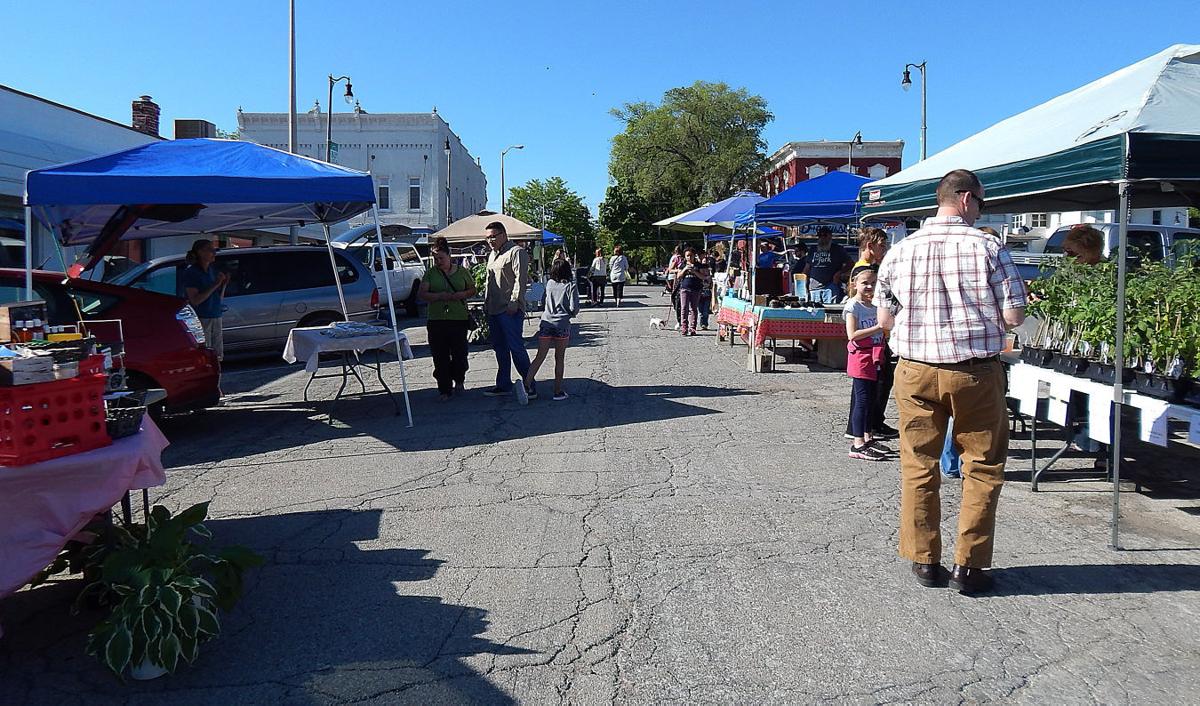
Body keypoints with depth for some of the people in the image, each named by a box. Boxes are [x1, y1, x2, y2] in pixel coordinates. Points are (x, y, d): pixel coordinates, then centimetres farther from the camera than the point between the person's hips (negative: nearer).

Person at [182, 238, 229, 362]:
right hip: (200, 319, -7)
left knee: (218, 356, 11)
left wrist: (224, 284, -1)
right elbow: (195, 300, -17)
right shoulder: (191, 273, -9)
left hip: (216, 318, 7)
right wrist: (215, 285, -19)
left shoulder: (214, 270, 11)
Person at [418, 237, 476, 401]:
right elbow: (421, 294, 2)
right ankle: (444, 389, 10)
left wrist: (462, 295, -7)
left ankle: (459, 380, 26)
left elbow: (472, 290, 15)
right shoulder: (430, 273, 8)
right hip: (436, 321, 1)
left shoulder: (462, 272, 9)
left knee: (459, 353, -3)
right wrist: (439, 296, -14)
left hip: (459, 319, 0)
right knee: (440, 357, 0)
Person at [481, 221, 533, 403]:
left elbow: (520, 279, -17)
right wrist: (486, 303, 19)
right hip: (493, 310, 9)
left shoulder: (517, 252, -8)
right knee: (499, 348, 12)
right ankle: (504, 385, 20)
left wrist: (514, 302, -22)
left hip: (510, 310, -9)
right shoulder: (492, 254, 20)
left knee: (516, 348, -8)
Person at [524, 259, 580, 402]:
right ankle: (558, 391, 11)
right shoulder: (571, 286, -1)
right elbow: (574, 307, -8)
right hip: (562, 325, -3)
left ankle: (526, 384, -5)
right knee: (559, 359, 7)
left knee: (540, 357, 6)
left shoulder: (549, 284, 9)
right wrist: (572, 314, 13)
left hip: (546, 323, 3)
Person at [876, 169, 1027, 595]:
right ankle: (968, 566, 13)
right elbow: (1014, 317, -6)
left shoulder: (901, 250, 1)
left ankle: (924, 561, 19)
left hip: (916, 371, 2)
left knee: (918, 467, 11)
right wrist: (983, 310, 13)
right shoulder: (988, 248, -7)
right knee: (983, 468, 10)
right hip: (976, 372, -2)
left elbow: (884, 319, 5)